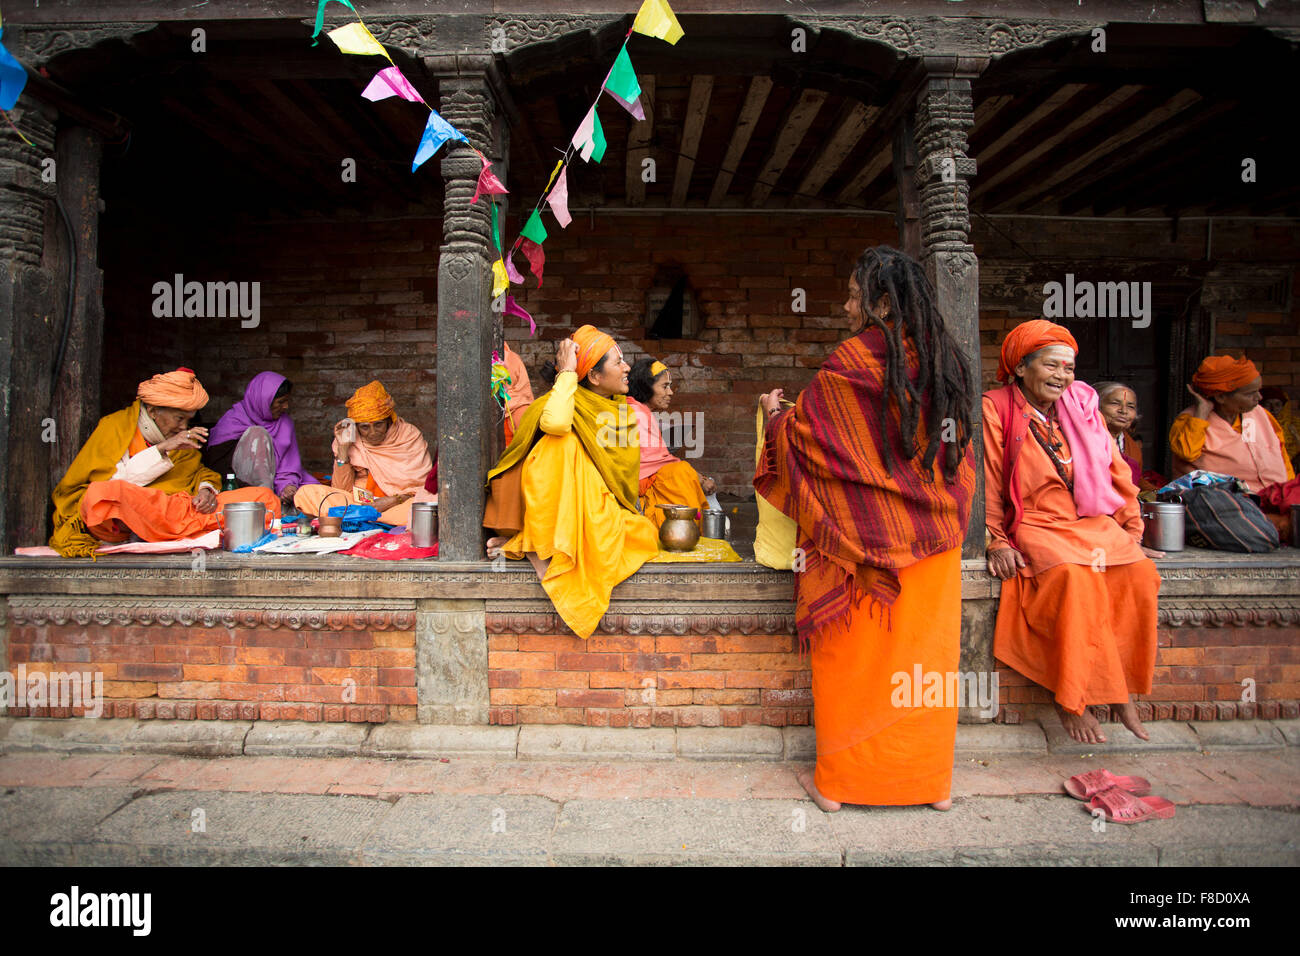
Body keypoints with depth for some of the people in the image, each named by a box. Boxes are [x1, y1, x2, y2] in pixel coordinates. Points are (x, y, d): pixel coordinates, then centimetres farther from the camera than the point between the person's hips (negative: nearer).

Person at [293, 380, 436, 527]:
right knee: (305, 493, -17)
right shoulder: (352, 440, 3)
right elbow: (342, 489, 0)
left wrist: (394, 500, -20)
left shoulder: (410, 436, -2)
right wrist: (343, 449, -10)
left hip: (400, 504, -2)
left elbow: (423, 485, -4)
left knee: (434, 500, -35)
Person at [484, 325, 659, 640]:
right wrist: (567, 373, -22)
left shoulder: (624, 411, 11)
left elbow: (625, 472, 14)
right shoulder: (571, 402, -9)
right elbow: (554, 423, -36)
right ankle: (543, 545, -27)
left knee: (647, 535, -22)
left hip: (601, 512, 6)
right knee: (565, 441, -30)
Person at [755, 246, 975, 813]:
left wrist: (774, 413, 11)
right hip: (935, 536, 6)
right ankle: (932, 779, 28)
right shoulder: (946, 361, 6)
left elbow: (801, 434, -7)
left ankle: (837, 781, 20)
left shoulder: (854, 360, -13)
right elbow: (959, 452, 16)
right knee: (926, 657, 14)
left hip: (866, 536, -5)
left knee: (851, 656, 7)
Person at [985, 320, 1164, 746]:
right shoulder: (997, 409, -3)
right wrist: (997, 542, -10)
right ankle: (1072, 702, -20)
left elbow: (1116, 472, 16)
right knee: (1075, 577, -32)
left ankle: (1122, 689, -9)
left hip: (1094, 522, 5)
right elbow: (988, 483, -3)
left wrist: (1132, 533, 12)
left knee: (1140, 574, -23)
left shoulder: (1082, 405, 12)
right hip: (1035, 526, -5)